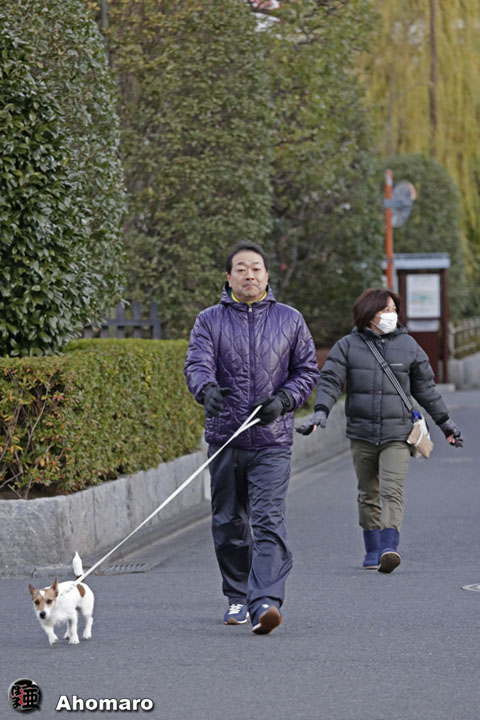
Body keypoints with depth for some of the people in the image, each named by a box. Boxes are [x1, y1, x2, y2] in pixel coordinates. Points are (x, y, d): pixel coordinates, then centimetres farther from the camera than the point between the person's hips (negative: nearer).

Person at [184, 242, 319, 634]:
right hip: (225, 437, 2)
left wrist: (284, 400, -9)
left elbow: (308, 370, 10)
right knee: (228, 523, 9)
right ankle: (238, 598, 26)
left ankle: (266, 603, -23)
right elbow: (197, 363, -10)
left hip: (272, 440, -1)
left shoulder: (290, 320, 8)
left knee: (268, 522, -14)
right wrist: (207, 388, -33)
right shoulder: (210, 320, 5)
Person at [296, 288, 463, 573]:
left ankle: (390, 547, -26)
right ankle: (372, 550, 19)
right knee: (368, 495, 9)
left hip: (397, 434, -1)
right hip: (362, 433, 1)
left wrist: (445, 422, 18)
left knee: (392, 491, -16)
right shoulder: (347, 346, 4)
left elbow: (425, 387, 16)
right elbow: (330, 381, 0)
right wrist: (321, 411, -17)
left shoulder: (408, 346, 7)